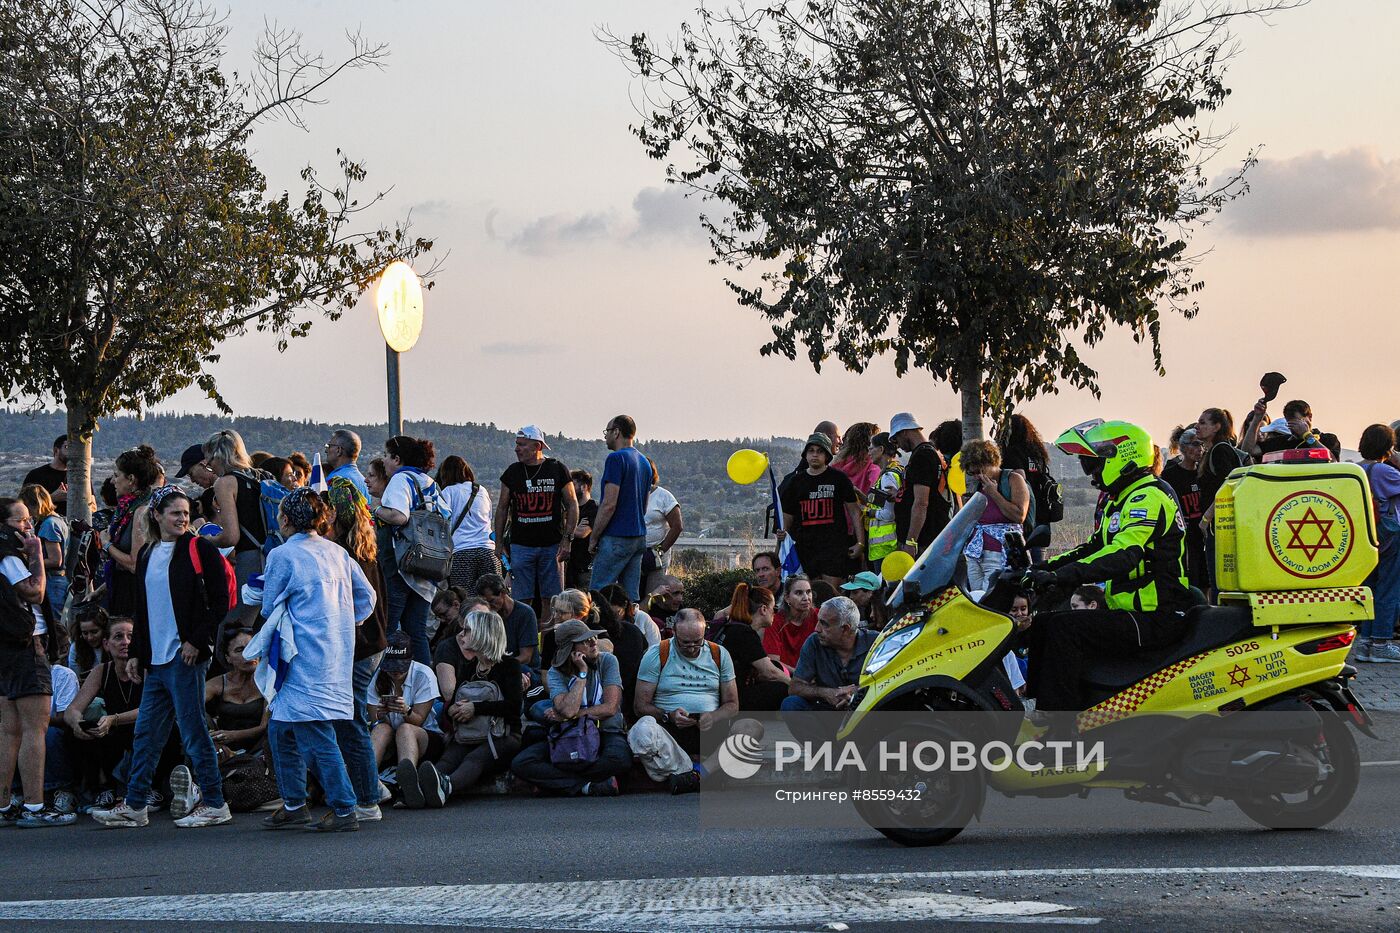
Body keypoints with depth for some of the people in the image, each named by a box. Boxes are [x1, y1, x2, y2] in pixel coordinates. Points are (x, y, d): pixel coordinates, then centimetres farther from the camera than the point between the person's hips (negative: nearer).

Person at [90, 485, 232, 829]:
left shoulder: (200, 549, -4)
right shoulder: (147, 555, 16)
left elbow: (219, 602, -7)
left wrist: (197, 641, -14)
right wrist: (136, 653, 16)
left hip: (185, 656, -7)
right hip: (155, 659, 7)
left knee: (193, 730, -5)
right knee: (146, 732, 8)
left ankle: (215, 804, 1)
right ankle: (134, 806, 14)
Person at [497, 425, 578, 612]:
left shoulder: (557, 469, 1)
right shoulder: (512, 472, 7)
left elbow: (572, 505, 4)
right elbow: (502, 508, 13)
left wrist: (567, 539, -5)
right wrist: (498, 543, 7)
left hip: (552, 545, -1)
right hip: (521, 545, 1)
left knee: (550, 599, 0)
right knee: (522, 600, -2)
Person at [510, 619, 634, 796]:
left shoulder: (608, 661, -4)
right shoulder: (556, 673, -4)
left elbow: (610, 708, -13)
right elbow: (568, 710, -21)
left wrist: (564, 717, -11)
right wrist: (582, 673, -17)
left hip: (606, 734, -2)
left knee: (620, 758, -39)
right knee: (520, 764, -22)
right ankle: (589, 787, -26)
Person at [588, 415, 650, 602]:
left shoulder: (616, 459, -13)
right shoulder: (644, 462, 16)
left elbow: (609, 504, -18)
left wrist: (594, 538, -11)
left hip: (616, 538, -9)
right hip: (639, 537, 9)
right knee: (631, 595, 8)